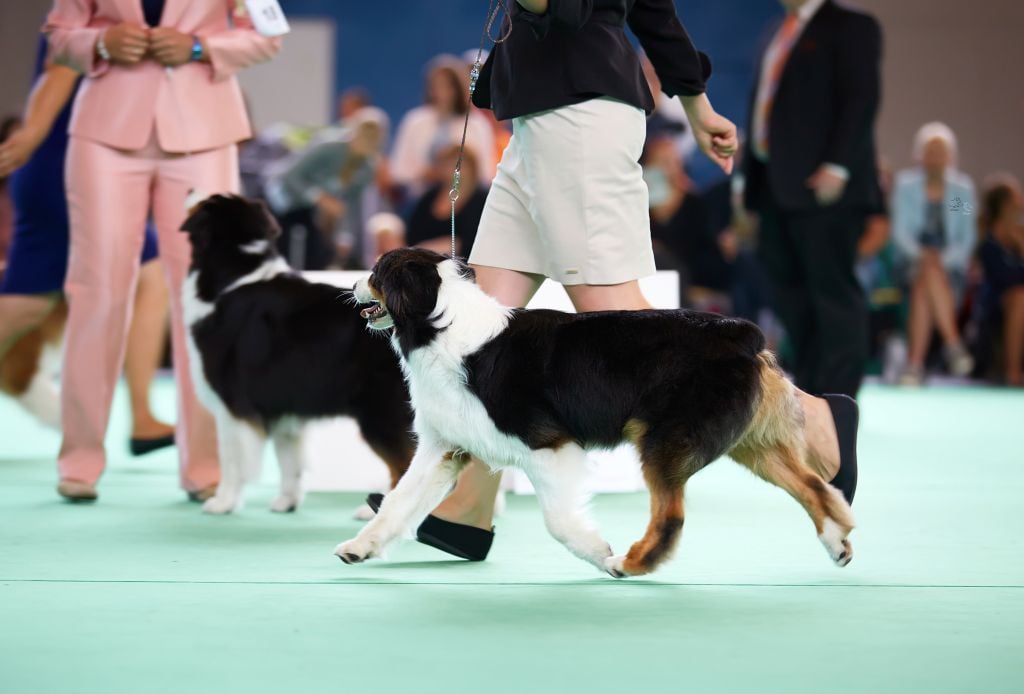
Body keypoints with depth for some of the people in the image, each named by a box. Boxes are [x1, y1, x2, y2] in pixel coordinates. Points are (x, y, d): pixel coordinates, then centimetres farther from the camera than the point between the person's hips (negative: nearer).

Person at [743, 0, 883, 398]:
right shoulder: (778, 34, 23)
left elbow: (861, 100, -10)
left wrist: (837, 167, -20)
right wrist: (749, 178, 17)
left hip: (822, 188, -8)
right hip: (776, 187, 8)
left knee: (832, 288, -7)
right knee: (790, 291, 8)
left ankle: (837, 399, -5)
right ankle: (808, 391, 15)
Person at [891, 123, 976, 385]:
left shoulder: (962, 188, 8)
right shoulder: (906, 185, 7)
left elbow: (968, 237, 5)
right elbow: (900, 231, 1)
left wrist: (943, 259, -13)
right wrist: (921, 254, -17)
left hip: (950, 264, 0)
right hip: (913, 259, 0)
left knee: (923, 287, -34)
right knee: (927, 271, -36)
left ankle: (915, 362, -38)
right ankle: (952, 342, -40)